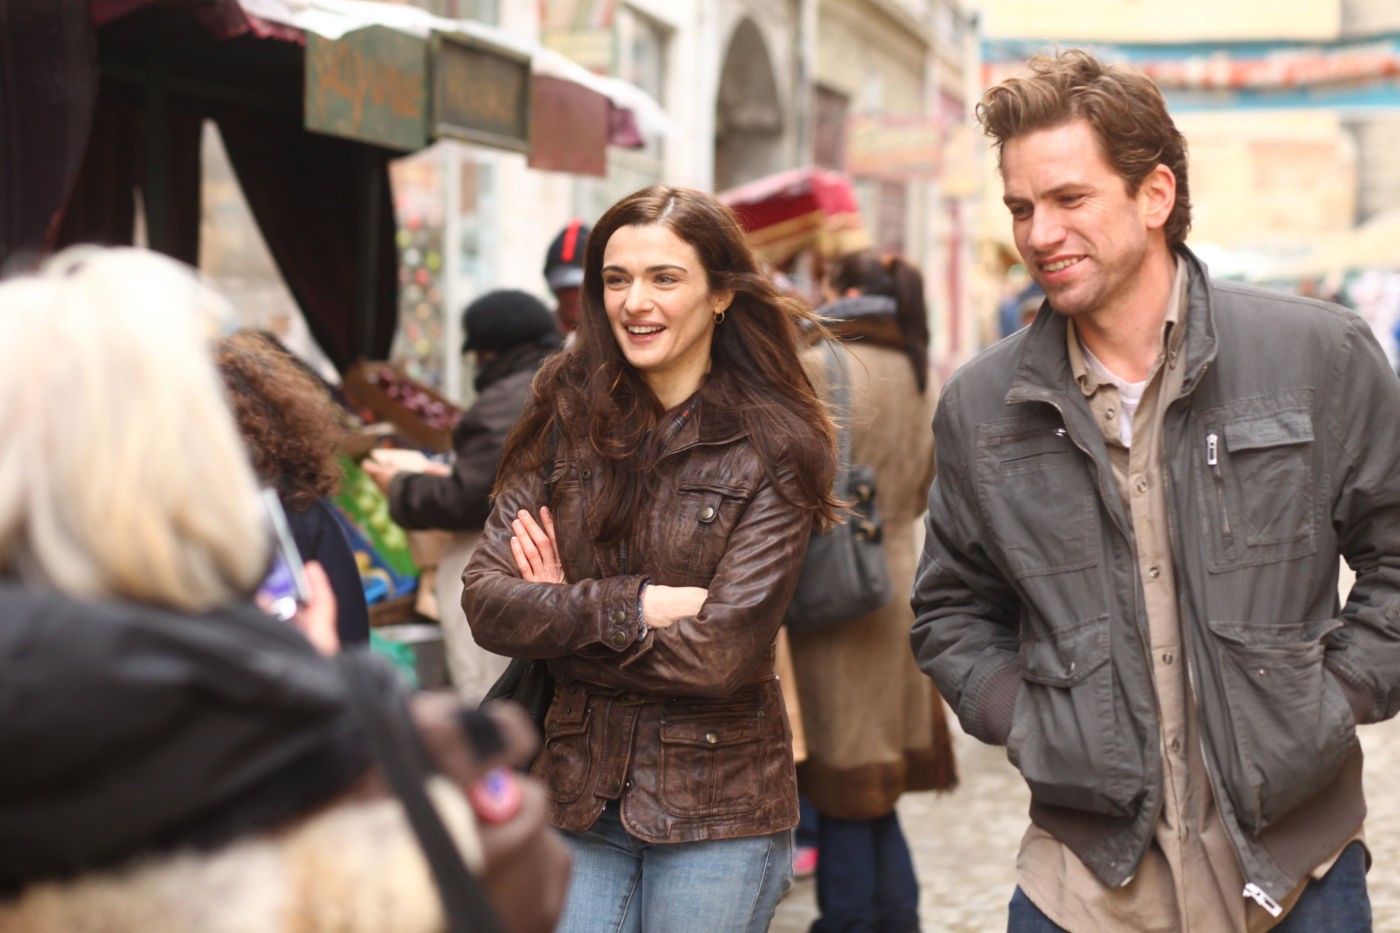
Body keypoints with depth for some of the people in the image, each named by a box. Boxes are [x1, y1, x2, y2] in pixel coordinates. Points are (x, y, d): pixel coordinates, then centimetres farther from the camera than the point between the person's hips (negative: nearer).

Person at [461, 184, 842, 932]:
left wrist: (566, 617, -8)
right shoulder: (567, 416, 2)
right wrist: (632, 605, -16)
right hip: (578, 794, 3)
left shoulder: (773, 449, -8)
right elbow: (486, 603, -6)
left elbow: (718, 653, -16)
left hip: (717, 811, -3)